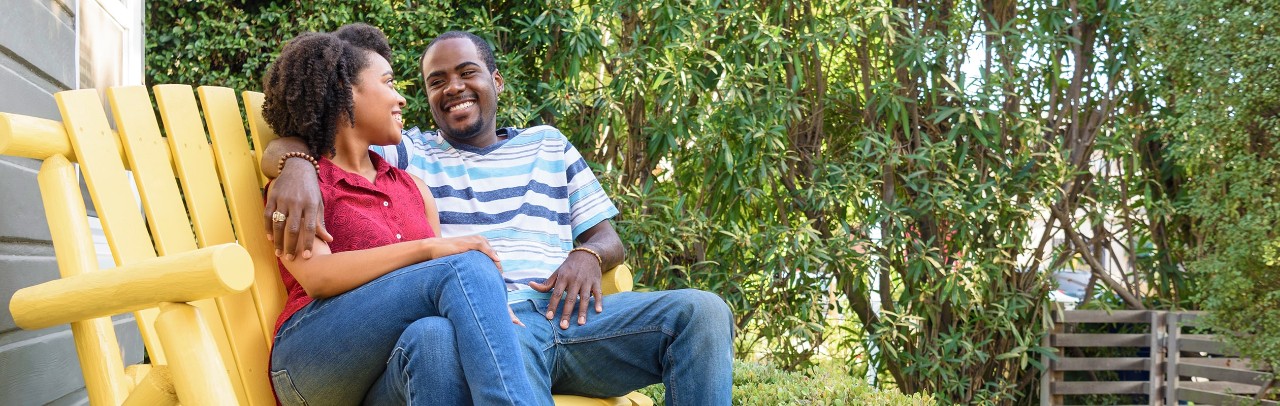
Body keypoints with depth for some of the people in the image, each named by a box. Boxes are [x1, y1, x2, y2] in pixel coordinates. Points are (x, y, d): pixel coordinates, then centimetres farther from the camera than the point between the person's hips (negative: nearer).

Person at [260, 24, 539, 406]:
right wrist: (427, 248, -19)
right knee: (465, 266, -26)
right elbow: (316, 277, -11)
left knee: (436, 336, -36)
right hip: (319, 354, -3)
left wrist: (488, 307, -8)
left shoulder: (412, 187, 24)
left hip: (400, 371, 4)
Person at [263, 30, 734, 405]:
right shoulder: (408, 154, 19)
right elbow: (285, 147, 8)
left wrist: (588, 255, -1)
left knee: (702, 311, -22)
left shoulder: (548, 145, 29)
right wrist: (296, 165, -19)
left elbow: (608, 239, 25)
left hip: (566, 311, 4)